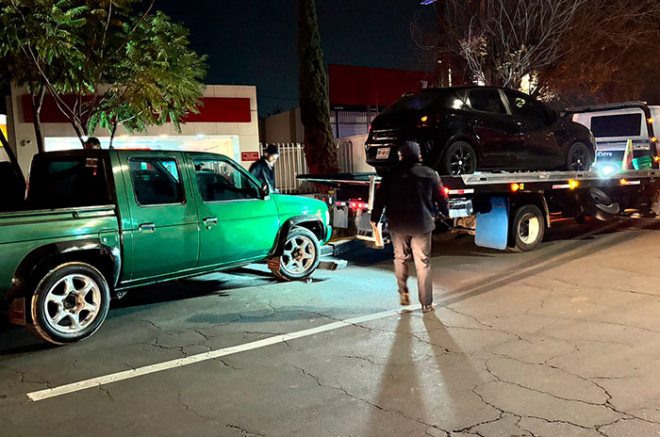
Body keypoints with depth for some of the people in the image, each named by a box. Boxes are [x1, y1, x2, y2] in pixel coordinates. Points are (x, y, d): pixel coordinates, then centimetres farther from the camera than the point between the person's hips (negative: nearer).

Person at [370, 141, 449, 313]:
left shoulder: (391, 175, -3)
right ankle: (426, 303, 7)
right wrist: (446, 214, 27)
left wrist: (375, 218, 12)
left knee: (400, 259, 18)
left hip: (398, 224, 0)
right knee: (423, 263, 5)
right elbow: (441, 198, 9)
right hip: (422, 225, 0)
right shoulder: (430, 174, 1)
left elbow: (380, 199, -1)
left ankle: (403, 294, 16)